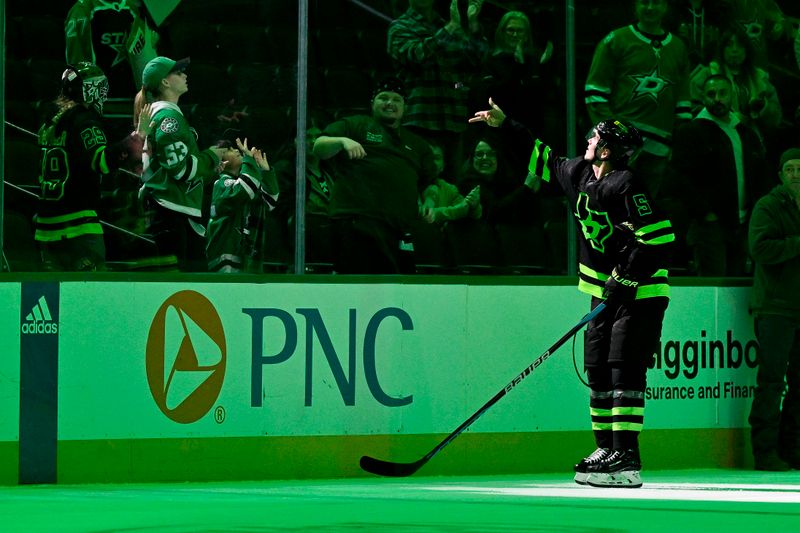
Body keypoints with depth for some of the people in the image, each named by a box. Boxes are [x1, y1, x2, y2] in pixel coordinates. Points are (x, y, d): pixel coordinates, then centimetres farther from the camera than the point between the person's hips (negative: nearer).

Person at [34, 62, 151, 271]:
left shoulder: (51, 125, 16)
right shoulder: (84, 120, -10)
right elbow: (103, 161, -26)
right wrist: (138, 135, -27)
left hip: (47, 223, 8)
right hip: (77, 224, -8)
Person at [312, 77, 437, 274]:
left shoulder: (417, 143, 28)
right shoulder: (355, 125, 12)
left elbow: (430, 182, 34)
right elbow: (319, 149, 1)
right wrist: (343, 141, -18)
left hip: (400, 227, 6)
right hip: (358, 223, -5)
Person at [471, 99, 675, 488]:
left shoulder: (626, 185, -19)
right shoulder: (579, 175, 8)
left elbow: (659, 237, -24)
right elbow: (543, 159, 24)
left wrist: (626, 279, -23)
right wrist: (504, 126, 23)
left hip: (640, 292, -9)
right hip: (607, 292, 9)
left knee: (624, 370, -15)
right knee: (598, 369, 9)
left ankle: (627, 459, -20)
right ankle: (607, 450, 16)